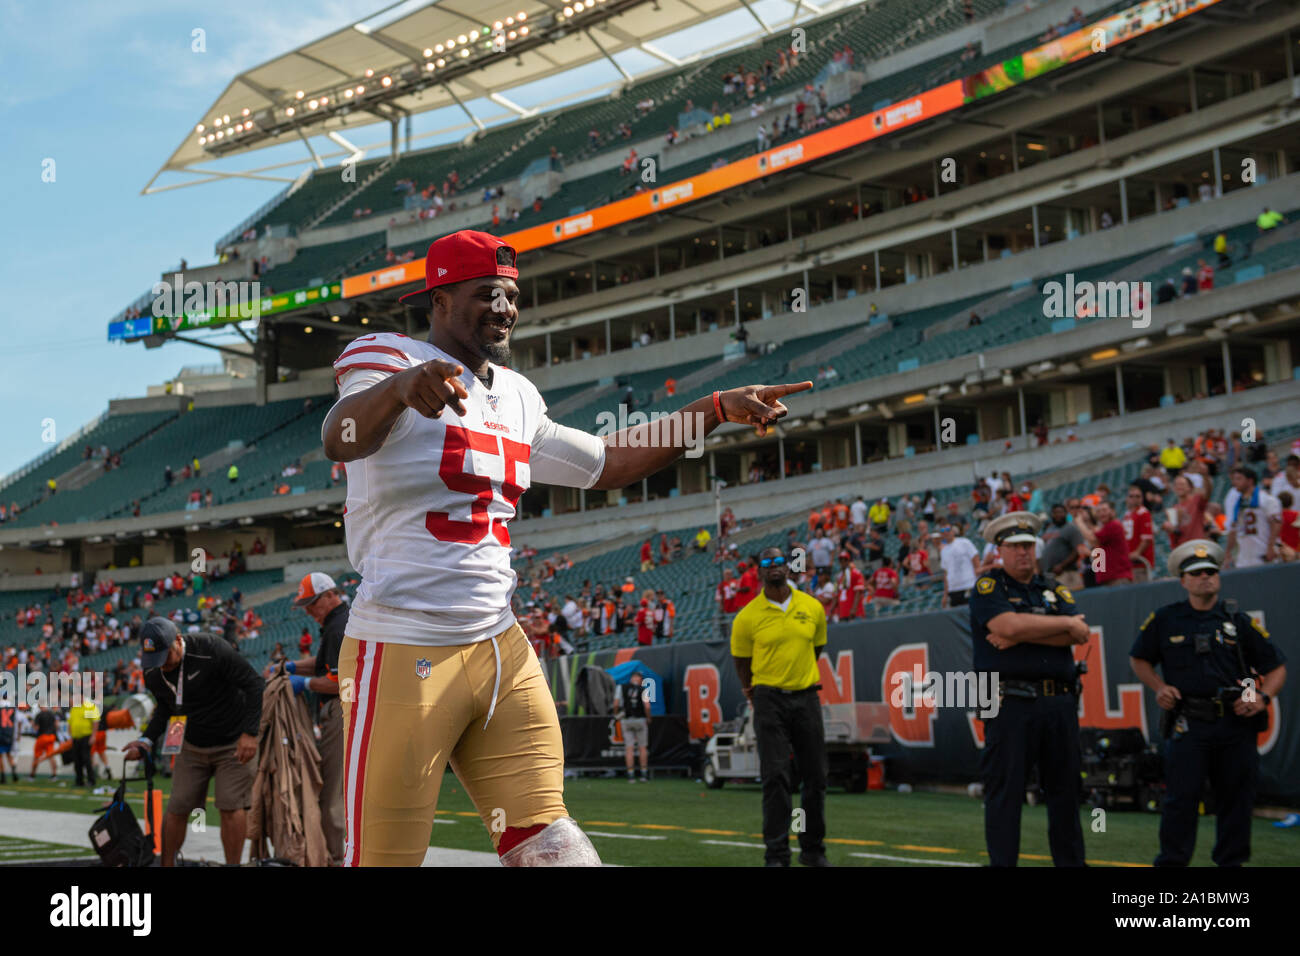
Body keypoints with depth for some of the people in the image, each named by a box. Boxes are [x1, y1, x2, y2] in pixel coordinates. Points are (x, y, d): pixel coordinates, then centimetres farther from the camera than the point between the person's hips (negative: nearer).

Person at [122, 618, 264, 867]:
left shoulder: (211, 650, -25)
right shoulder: (152, 674, -6)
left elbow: (253, 683, -19)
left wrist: (250, 732, -23)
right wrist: (147, 740, -2)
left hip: (234, 743, -5)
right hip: (192, 747, 5)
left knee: (231, 806, -10)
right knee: (177, 808, -1)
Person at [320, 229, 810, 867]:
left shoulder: (516, 396, 18)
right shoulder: (389, 359, -6)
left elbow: (608, 464, 27)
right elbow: (340, 441, -28)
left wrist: (718, 409, 20)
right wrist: (401, 385, -50)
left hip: (500, 645, 7)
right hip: (403, 654, -7)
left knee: (543, 837, 6)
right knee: (384, 855, -4)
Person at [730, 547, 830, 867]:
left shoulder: (812, 607, 4)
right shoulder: (748, 616, -4)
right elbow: (741, 662, 8)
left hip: (806, 697, 3)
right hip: (769, 700, -3)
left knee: (816, 776, 6)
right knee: (776, 778, -8)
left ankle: (813, 849, 19)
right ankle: (776, 854, -3)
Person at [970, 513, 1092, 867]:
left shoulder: (1056, 591, 17)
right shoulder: (988, 588, 4)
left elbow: (1080, 635, 0)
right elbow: (1009, 624, -16)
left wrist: (1021, 636, -10)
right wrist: (1065, 623, -5)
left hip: (1059, 703, 5)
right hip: (1010, 704, -5)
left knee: (1065, 788, 8)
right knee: (1005, 790, -5)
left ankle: (1071, 861, 16)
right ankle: (1002, 862, 0)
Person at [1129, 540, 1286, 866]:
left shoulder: (1239, 621, 9)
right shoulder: (1164, 619, 7)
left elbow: (1276, 667, 12)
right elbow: (1139, 659, 18)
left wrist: (1262, 698, -5)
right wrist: (1158, 687, 1)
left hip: (1236, 724, 2)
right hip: (1187, 723, -2)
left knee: (1237, 798, 6)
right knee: (1181, 797, -6)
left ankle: (1231, 861, 19)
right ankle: (1172, 862, 2)